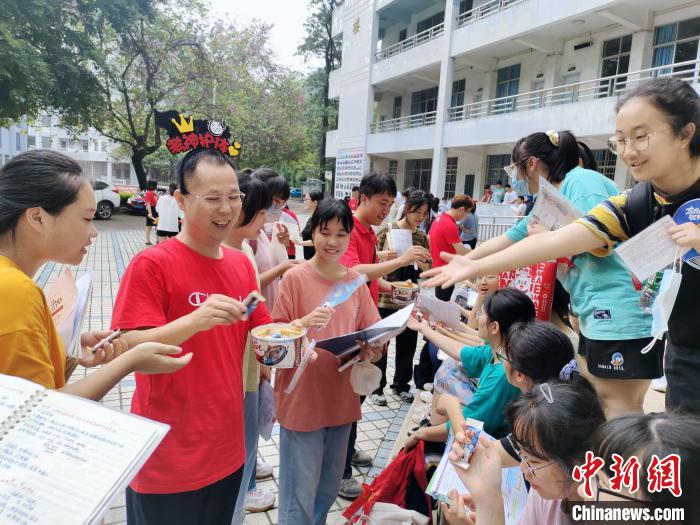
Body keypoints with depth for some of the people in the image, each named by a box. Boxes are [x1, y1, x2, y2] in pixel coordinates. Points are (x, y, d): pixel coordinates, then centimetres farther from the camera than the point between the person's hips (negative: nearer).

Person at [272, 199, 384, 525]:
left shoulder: (356, 280, 3)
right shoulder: (295, 277, -10)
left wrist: (371, 350, -14)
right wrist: (305, 323, -25)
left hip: (341, 398, 5)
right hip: (302, 399, -4)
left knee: (330, 486, 20)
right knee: (301, 493, 4)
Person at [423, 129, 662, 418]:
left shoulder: (583, 181, -9)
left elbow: (595, 238, -22)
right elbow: (504, 241, 23)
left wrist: (543, 236, -8)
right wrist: (461, 262, 26)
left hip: (622, 313, -9)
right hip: (594, 316, 9)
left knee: (618, 406, -4)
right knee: (595, 399, 14)